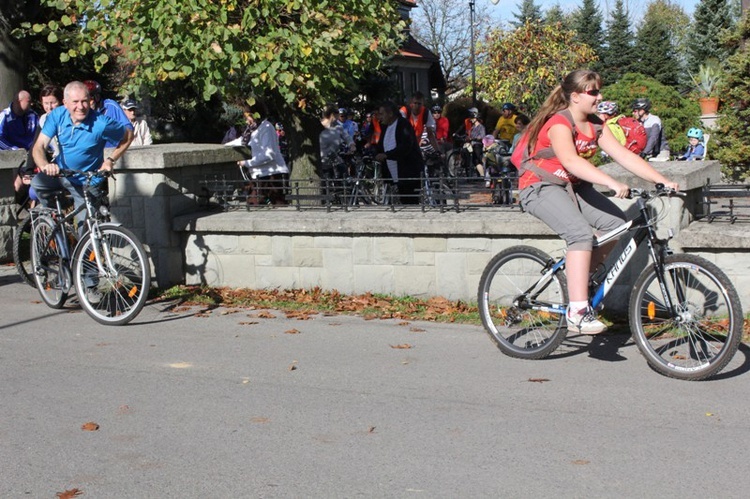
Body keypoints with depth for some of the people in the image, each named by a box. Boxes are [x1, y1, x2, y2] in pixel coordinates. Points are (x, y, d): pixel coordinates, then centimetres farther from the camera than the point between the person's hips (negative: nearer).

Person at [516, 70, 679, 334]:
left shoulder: (595, 126, 4)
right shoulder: (559, 124, -20)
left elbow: (624, 155, -2)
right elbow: (571, 161, -38)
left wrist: (663, 181, -12)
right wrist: (613, 184, -49)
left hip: (573, 186, 8)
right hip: (541, 187, -8)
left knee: (618, 224, -10)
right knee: (581, 233, -31)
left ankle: (580, 274, 10)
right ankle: (577, 312, -31)